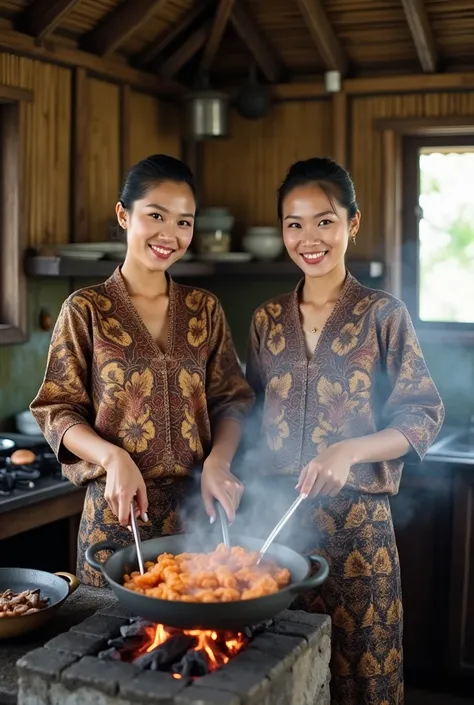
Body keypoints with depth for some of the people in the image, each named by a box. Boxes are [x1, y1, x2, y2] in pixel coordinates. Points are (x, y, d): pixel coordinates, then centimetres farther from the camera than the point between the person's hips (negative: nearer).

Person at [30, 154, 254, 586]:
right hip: (118, 513, -2)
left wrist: (218, 461, -11)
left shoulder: (205, 309, 7)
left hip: (197, 509, 3)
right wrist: (113, 457, -20)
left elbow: (231, 400, 8)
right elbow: (59, 410, -2)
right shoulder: (87, 310, -1)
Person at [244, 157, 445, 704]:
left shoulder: (383, 315, -3)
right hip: (274, 515, 4)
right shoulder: (267, 320, 8)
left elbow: (424, 416, -6)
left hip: (356, 521, -3)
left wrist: (349, 451, -20)